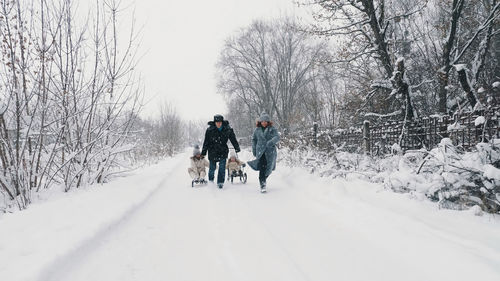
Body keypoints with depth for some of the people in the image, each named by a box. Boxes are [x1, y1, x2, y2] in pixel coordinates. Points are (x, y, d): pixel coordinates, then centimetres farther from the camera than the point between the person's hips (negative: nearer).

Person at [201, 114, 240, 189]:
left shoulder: (228, 129, -6)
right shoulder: (210, 130, -9)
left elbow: (233, 139, 6)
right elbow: (206, 142, -3)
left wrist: (237, 148, 7)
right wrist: (203, 152, -2)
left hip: (223, 152, 0)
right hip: (212, 151, 0)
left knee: (222, 168, -8)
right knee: (212, 167, 8)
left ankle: (220, 182, 2)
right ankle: (211, 181, 29)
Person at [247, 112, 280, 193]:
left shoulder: (272, 129, 0)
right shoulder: (257, 130, 8)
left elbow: (277, 137, -13)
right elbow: (254, 139, 19)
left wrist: (271, 142, -31)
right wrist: (254, 150, 12)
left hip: (270, 151, 0)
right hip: (260, 151, 0)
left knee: (269, 168, 7)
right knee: (262, 167, -13)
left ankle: (263, 179, 36)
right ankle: (262, 185, -9)